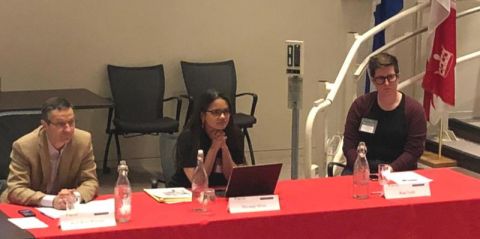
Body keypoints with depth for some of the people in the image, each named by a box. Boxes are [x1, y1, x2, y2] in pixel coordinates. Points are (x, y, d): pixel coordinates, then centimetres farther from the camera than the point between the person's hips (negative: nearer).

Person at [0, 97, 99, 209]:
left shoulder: (84, 140, -8)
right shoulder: (23, 146, -16)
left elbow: (91, 182, -3)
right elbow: (15, 190, -18)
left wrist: (75, 196, -25)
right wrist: (52, 200, -32)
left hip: (66, 209, 2)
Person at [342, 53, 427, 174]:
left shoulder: (414, 109, 2)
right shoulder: (360, 105, 7)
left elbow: (413, 151, -4)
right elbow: (349, 146, 3)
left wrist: (390, 169, -20)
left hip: (399, 170, -2)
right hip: (361, 169, 2)